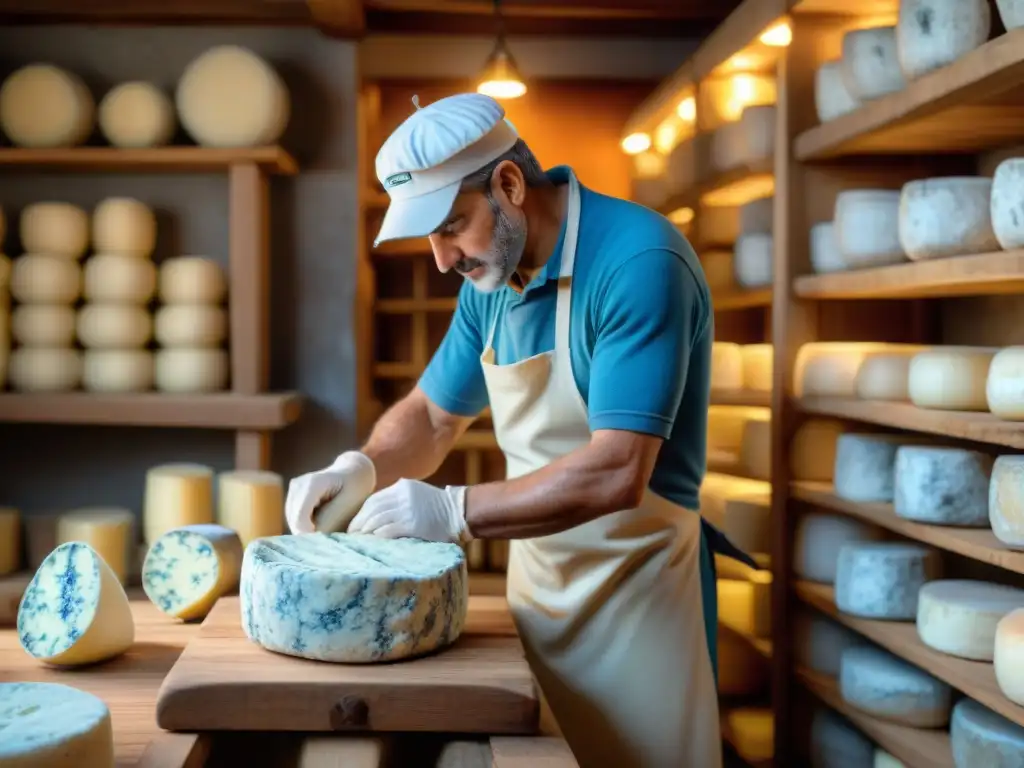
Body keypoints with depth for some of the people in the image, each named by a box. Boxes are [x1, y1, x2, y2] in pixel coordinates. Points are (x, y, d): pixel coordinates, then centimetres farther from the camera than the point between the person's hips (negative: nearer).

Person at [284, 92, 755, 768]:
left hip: (634, 589, -7)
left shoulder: (638, 261, -22)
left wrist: (455, 513, -27)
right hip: (534, 581, 7)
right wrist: (363, 467, -6)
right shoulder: (491, 276, 3)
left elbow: (617, 475, -28)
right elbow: (432, 415, 13)